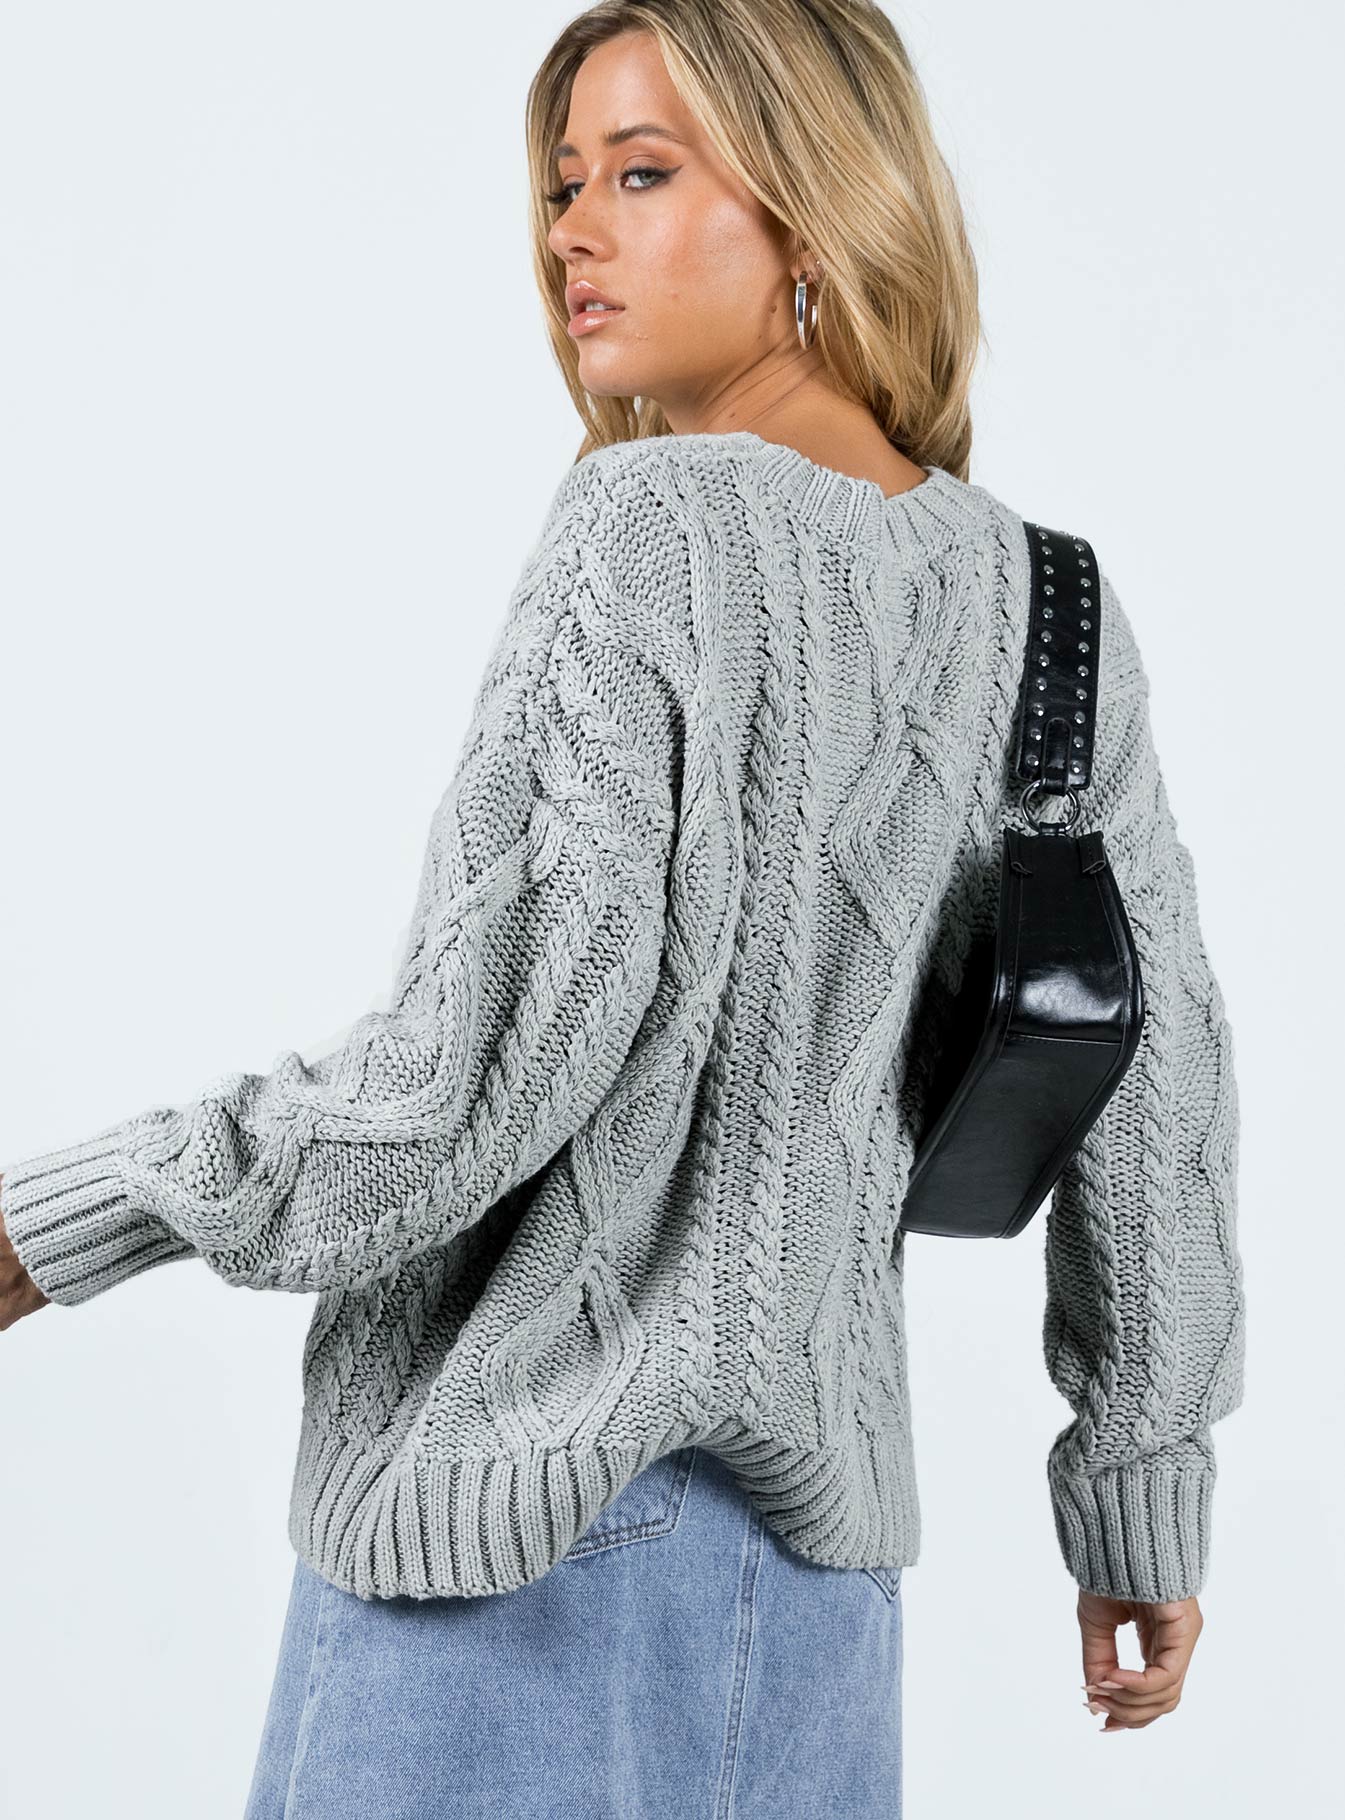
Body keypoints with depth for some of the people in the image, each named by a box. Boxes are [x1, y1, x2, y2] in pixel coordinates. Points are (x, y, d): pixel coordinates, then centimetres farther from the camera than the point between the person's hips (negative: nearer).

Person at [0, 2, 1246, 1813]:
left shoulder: (648, 528, -12)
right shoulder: (1048, 601, 6)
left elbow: (489, 1055, -19)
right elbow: (1153, 1089, 9)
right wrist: (1146, 1501, 18)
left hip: (528, 1499, -6)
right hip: (817, 1524, 7)